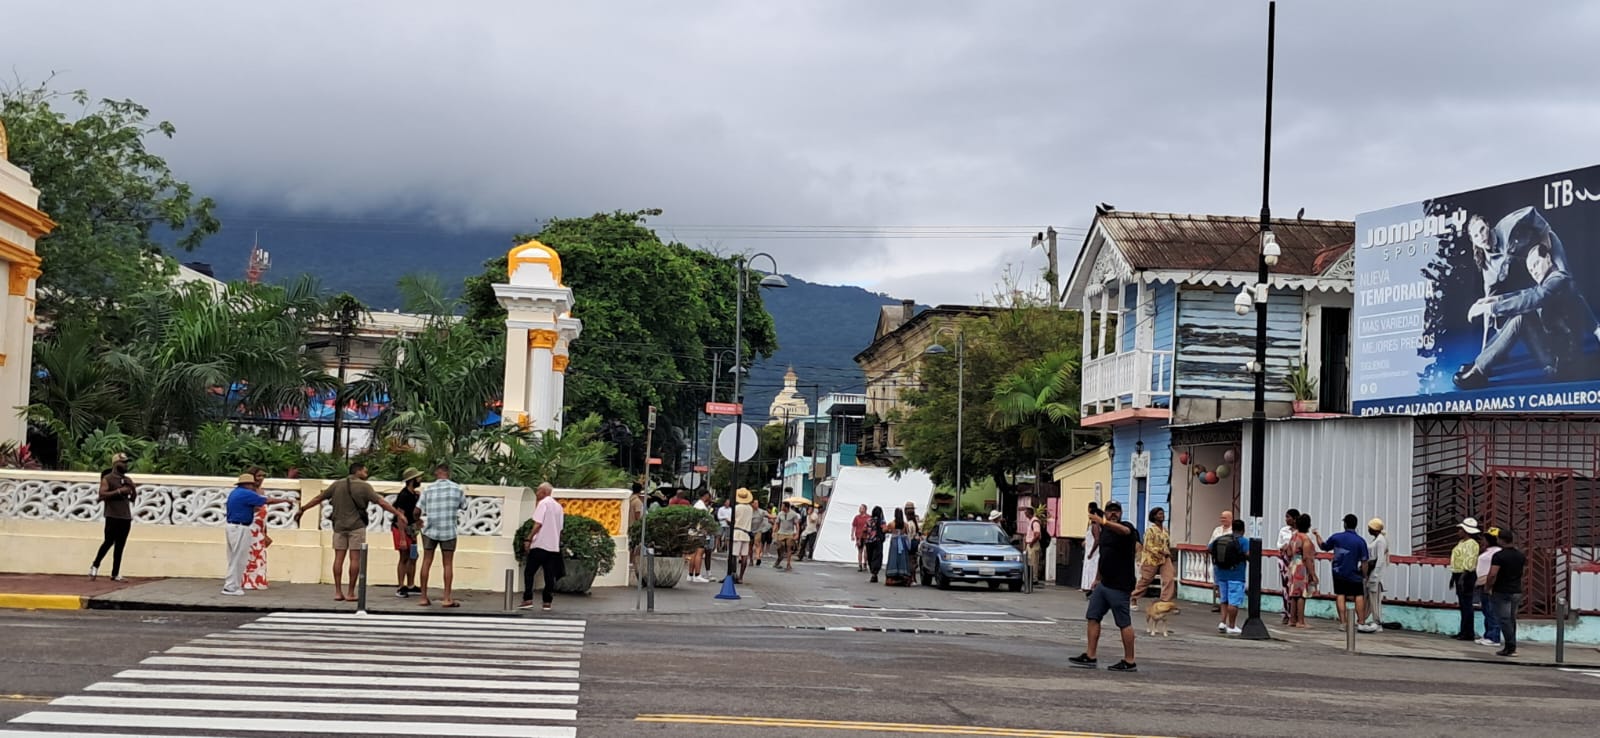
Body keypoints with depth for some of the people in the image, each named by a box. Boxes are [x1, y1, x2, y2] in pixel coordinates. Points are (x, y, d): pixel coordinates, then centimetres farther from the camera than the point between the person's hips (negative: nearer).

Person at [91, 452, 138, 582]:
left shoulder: (127, 480, 16)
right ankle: (95, 567, 9)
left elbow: (133, 499, 18)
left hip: (126, 517, 6)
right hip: (112, 516, -6)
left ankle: (115, 574, 6)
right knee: (109, 542, -9)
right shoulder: (107, 478, -4)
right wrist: (119, 491, -22)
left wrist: (133, 489, -1)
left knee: (120, 546, 5)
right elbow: (102, 494, -17)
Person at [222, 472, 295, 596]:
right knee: (238, 559, -4)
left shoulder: (235, 493, 15)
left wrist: (253, 509, 14)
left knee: (235, 559, 15)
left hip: (233, 526, 10)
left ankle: (230, 585, 18)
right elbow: (268, 501, -10)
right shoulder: (246, 494, -13)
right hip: (240, 528, -10)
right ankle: (231, 587, -1)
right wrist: (285, 500, 0)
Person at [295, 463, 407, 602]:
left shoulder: (337, 485, 8)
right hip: (356, 526, -4)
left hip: (339, 526, 4)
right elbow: (381, 502, -9)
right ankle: (351, 593, -2)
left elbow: (319, 498, 12)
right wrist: (398, 514, -6)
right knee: (355, 558, -1)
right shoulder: (364, 486, -5)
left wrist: (302, 509, 22)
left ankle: (338, 592, 1)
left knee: (339, 558, 4)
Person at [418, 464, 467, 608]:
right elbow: (464, 507, 10)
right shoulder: (458, 489, -1)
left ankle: (423, 598, 8)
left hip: (430, 530, 0)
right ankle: (447, 598, 3)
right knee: (448, 564, 6)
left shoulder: (428, 489, -2)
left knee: (427, 562, 8)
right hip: (449, 531, 0)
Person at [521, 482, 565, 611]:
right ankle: (547, 602, 4)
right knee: (549, 575, 7)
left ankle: (528, 600, -5)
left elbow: (538, 524, -17)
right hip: (554, 545, 7)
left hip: (540, 544, -7)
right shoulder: (558, 506, 15)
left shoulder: (543, 503, -8)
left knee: (529, 572, 1)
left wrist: (529, 539, -14)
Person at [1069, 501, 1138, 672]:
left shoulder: (1125, 527, -9)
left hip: (1120, 586, -9)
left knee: (1124, 623, -3)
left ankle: (1129, 662, 4)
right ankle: (1090, 657, 9)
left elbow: (1124, 531, -36)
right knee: (1093, 617, 5)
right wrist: (1098, 578, 24)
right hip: (1104, 583, 9)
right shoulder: (1104, 530, 16)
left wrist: (1104, 523, -53)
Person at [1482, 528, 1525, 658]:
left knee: (1504, 619, -4)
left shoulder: (1499, 555, -16)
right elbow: (1526, 563, 30)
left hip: (1502, 592, -7)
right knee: (1512, 619, 15)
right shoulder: (1520, 555, 6)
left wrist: (1488, 587, -6)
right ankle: (1511, 646, 18)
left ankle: (1510, 647, -9)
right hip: (1517, 592, 7)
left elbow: (1493, 574, -23)